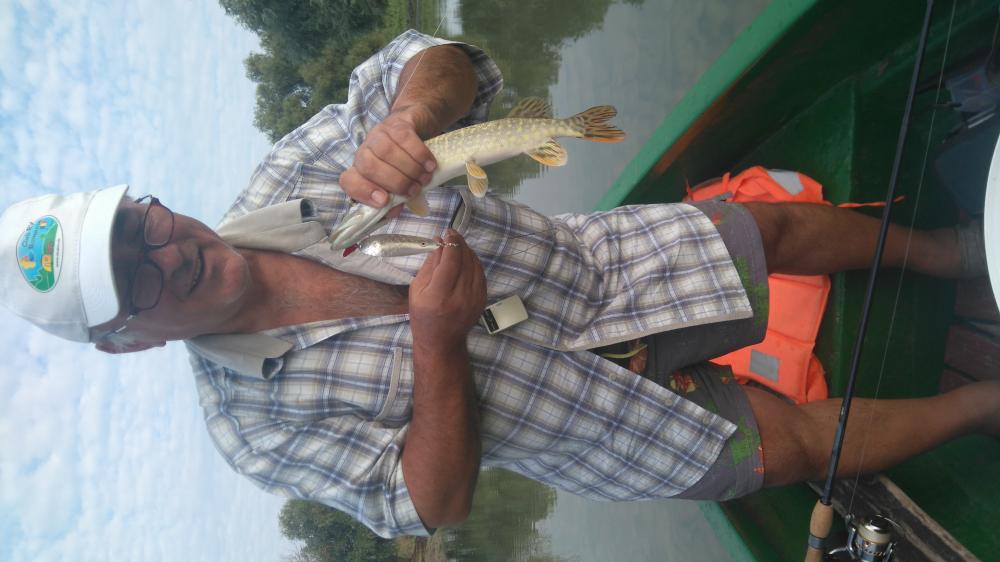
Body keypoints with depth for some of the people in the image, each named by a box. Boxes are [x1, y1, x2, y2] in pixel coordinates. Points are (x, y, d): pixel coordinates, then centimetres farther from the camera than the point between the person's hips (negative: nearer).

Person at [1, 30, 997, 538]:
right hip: (582, 414, -3)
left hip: (598, 261, 3)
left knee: (779, 223, 6)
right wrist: (437, 338, -33)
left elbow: (439, 62, -14)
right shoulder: (253, 422, -19)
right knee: (793, 442, -4)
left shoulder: (281, 183, -14)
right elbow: (433, 504, -18)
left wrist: (408, 115, -40)